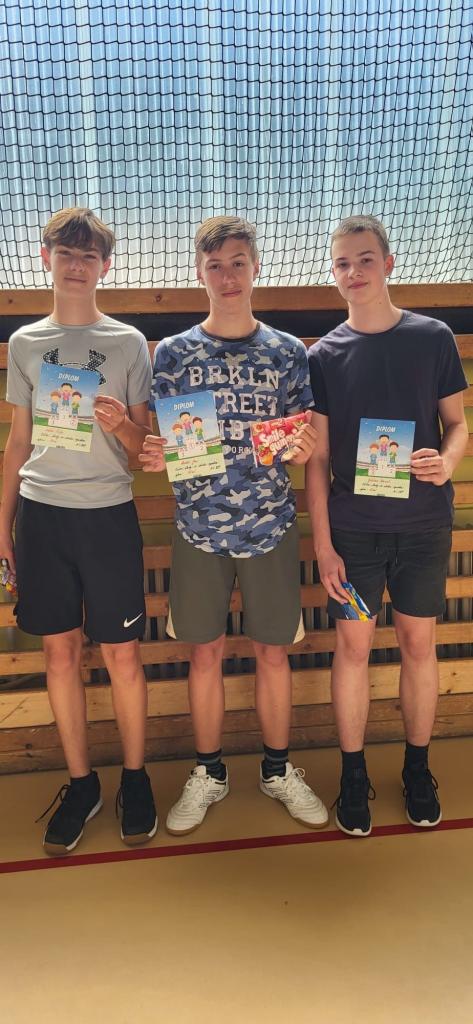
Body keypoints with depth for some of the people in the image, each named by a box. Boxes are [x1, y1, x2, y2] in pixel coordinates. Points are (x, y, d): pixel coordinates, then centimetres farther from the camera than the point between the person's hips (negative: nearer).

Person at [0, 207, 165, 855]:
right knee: (60, 651, 8)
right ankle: (80, 783, 24)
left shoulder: (128, 343, 3)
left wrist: (121, 424, -19)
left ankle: (135, 779, 22)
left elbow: (144, 446, 3)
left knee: (121, 653, 2)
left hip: (107, 512, -2)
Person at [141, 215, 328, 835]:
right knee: (206, 652, 9)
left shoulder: (289, 353, 3)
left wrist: (305, 450, -18)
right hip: (199, 527, 0)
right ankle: (208, 774, 28)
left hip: (271, 525, 0)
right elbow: (160, 442, 5)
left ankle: (278, 770, 30)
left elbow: (306, 445, 5)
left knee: (273, 650, 10)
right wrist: (152, 456, -18)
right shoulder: (173, 353, 2)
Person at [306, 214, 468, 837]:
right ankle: (354, 774, 24)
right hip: (352, 526, 0)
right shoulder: (324, 355, 0)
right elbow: (318, 457, 0)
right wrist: (322, 543, -5)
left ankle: (418, 769, 30)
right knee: (353, 645, 6)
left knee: (419, 644, 11)